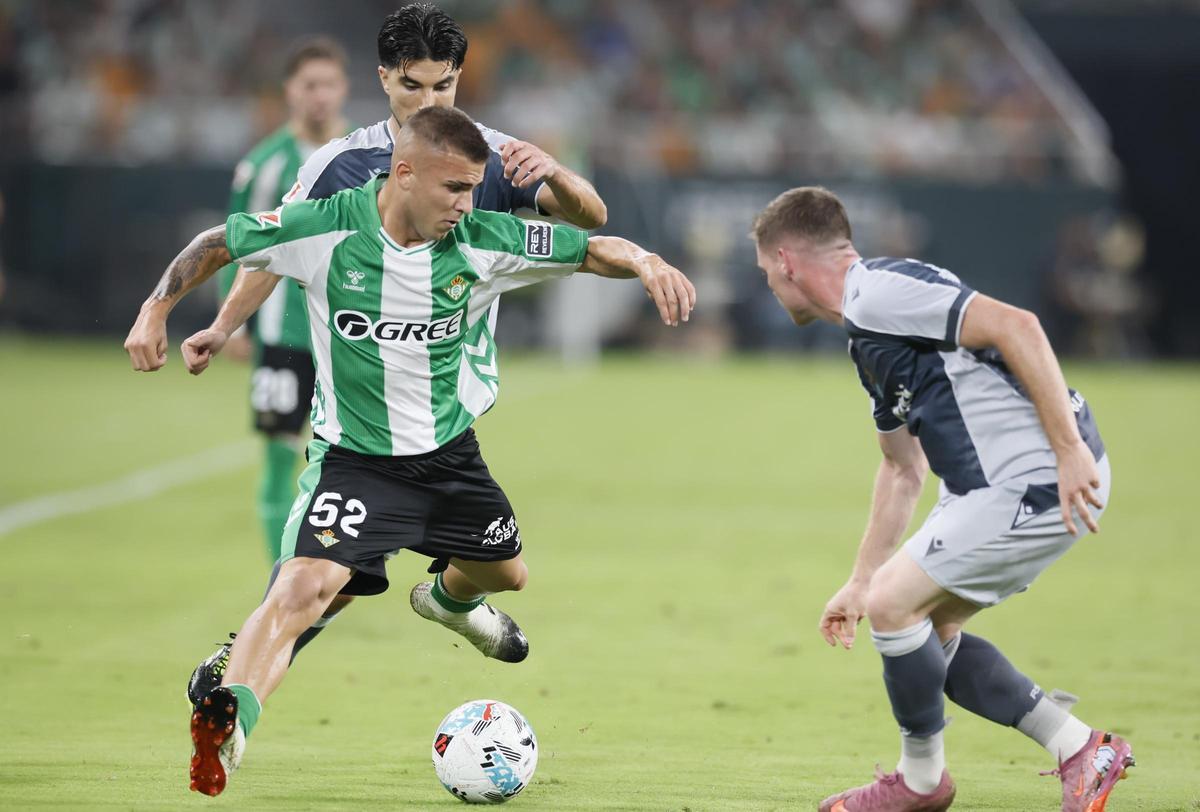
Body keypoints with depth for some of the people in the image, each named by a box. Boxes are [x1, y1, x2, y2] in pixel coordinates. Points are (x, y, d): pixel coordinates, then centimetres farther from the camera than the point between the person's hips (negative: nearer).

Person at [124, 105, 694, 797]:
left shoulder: (483, 242, -14)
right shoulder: (323, 229, -20)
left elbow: (593, 248, -7)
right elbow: (217, 245, -5)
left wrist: (646, 263, -27)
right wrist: (155, 313, -12)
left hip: (450, 452, 5)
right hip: (354, 458, -5)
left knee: (507, 575, 25)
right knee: (306, 585, -28)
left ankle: (448, 598, 62)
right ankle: (226, 725, -35)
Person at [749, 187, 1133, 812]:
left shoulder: (880, 290, -14)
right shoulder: (867, 333, 20)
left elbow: (1015, 326, -24)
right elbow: (902, 468, 29)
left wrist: (1069, 450, -25)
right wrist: (859, 583, 31)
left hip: (1040, 480, -10)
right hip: (999, 484, 10)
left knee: (893, 604, -7)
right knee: (929, 628, 15)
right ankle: (1080, 750, 16)